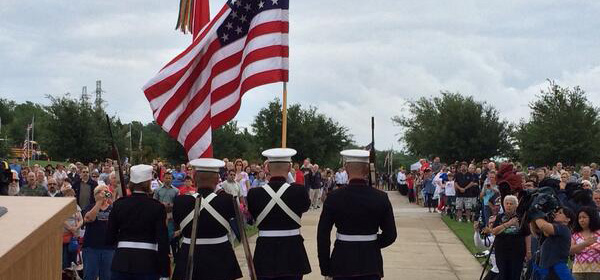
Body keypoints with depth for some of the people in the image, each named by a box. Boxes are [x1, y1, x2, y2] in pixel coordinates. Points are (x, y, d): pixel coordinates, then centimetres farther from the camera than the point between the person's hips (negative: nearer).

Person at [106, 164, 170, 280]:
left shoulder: (118, 204, 1)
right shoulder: (157, 207, -6)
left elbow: (109, 239, 3)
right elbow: (163, 241, -9)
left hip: (122, 261, 2)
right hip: (148, 263, -2)